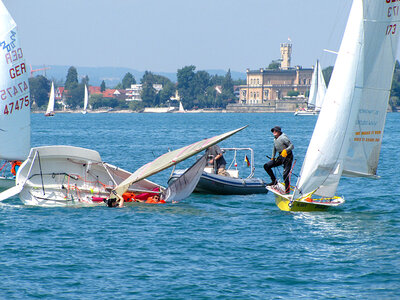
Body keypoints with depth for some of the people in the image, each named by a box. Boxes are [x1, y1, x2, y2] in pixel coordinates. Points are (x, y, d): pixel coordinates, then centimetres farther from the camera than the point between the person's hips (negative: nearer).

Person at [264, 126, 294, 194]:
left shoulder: (283, 138, -15)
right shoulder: (275, 139, 11)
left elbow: (292, 146, -18)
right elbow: (275, 148, 27)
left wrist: (286, 150, -35)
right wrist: (272, 158, 23)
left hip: (287, 157, -9)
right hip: (280, 157, 9)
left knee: (285, 174, -16)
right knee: (266, 166, 1)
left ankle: (287, 190, -5)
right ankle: (274, 181, 8)